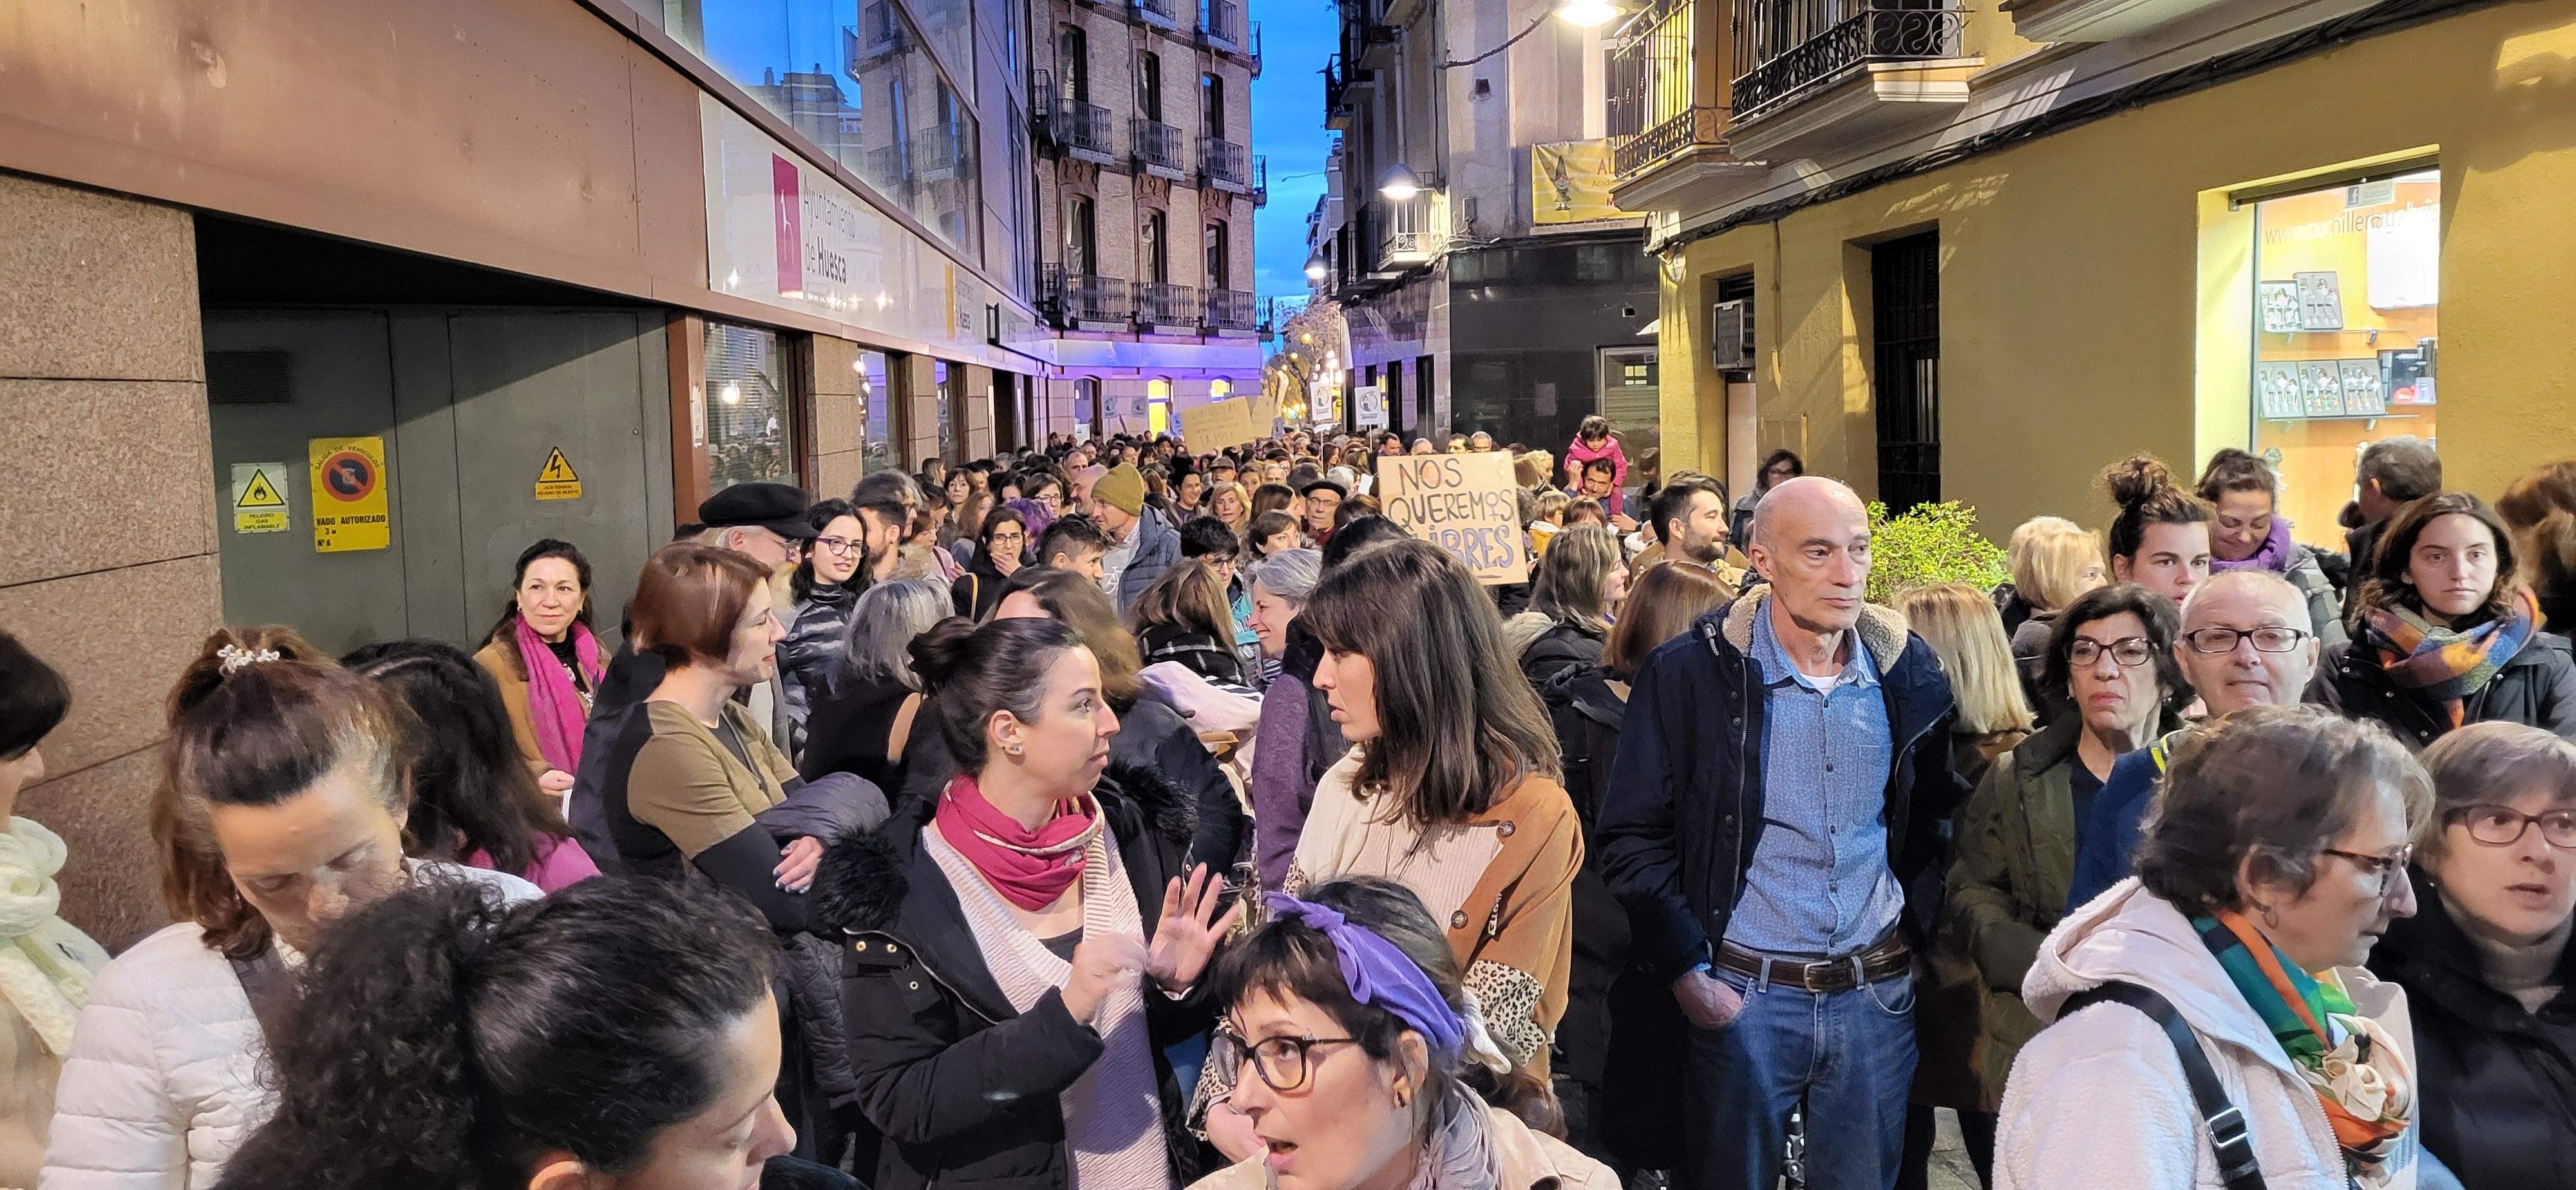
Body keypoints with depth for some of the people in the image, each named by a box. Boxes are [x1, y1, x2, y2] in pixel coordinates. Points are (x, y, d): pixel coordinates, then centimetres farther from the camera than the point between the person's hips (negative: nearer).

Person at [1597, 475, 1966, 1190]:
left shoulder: (1907, 671, 2)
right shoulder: (1691, 674, -10)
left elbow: (1933, 818, 16)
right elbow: (1634, 841, -8)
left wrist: (1917, 932, 7)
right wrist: (1689, 974, -11)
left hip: (1878, 992, 3)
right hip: (1743, 994, -3)